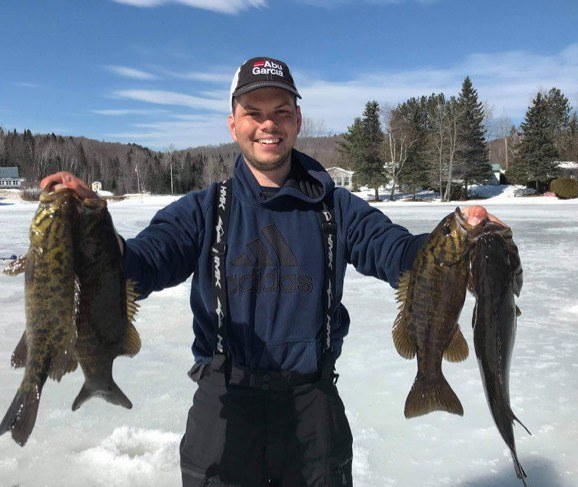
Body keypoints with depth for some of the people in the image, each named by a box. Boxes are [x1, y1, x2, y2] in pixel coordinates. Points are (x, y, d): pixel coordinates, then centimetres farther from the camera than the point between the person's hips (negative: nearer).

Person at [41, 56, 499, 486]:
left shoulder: (336, 208, 0)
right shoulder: (204, 210, -2)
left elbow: (399, 252, -12)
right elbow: (139, 265, -15)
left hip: (314, 404, 1)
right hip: (225, 401, -1)